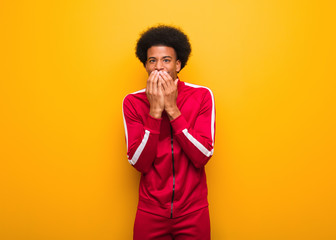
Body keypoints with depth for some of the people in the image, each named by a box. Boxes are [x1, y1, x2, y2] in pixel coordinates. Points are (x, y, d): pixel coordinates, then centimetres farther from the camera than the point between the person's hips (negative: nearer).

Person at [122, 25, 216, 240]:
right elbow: (139, 163, -14)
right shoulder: (133, 102, -6)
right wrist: (154, 111, -21)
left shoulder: (202, 96, -8)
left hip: (194, 212, 0)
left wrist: (172, 109, -21)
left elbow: (202, 157, -16)